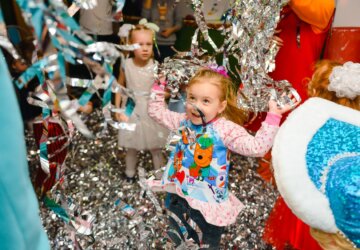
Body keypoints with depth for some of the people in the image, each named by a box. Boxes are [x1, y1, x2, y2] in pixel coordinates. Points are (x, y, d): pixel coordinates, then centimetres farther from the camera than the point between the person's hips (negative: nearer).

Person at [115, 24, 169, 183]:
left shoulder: (156, 67, -13)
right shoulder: (126, 65, -8)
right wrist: (117, 109, 1)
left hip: (152, 112, -1)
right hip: (131, 111, 2)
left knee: (155, 147, 10)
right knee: (131, 146, 17)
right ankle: (130, 173, 38)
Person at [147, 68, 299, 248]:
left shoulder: (225, 129, -20)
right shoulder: (184, 121, -3)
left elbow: (256, 147, -28)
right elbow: (157, 113, 10)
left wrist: (273, 117, -33)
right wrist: (157, 89, 7)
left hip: (208, 202, -5)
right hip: (178, 193, 5)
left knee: (209, 242, 15)